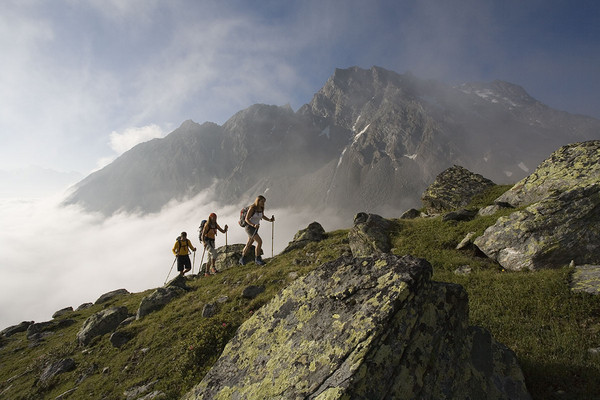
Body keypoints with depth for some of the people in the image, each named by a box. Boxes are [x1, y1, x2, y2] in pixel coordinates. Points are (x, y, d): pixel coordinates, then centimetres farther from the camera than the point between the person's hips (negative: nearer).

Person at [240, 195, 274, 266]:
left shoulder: (261, 208, 1)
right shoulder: (252, 208, -19)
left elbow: (263, 216, 19)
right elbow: (247, 219, -17)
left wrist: (269, 220, 1)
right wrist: (254, 225, -32)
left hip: (255, 229, 8)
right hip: (249, 227, -8)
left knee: (249, 245, 15)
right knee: (259, 241, -19)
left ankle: (242, 259, 31)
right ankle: (257, 258, -5)